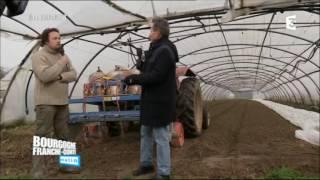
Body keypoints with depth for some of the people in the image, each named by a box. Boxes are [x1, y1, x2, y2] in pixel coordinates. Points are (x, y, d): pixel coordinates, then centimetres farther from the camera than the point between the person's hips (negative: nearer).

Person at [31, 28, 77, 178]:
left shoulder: (63, 55, 13)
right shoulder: (39, 56, -8)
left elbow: (73, 74, 3)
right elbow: (45, 76, -24)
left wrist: (60, 76, -16)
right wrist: (62, 63, -16)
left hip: (62, 102, 7)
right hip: (46, 103, -7)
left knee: (63, 136, 16)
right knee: (42, 137, -5)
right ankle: (38, 172, 0)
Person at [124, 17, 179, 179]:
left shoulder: (165, 51, -18)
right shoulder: (157, 49, 15)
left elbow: (156, 76, -25)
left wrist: (134, 79, -17)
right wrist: (142, 66, 0)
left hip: (160, 102, -11)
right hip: (151, 100, 11)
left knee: (161, 138, -2)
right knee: (145, 133, 20)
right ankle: (146, 164, 35)